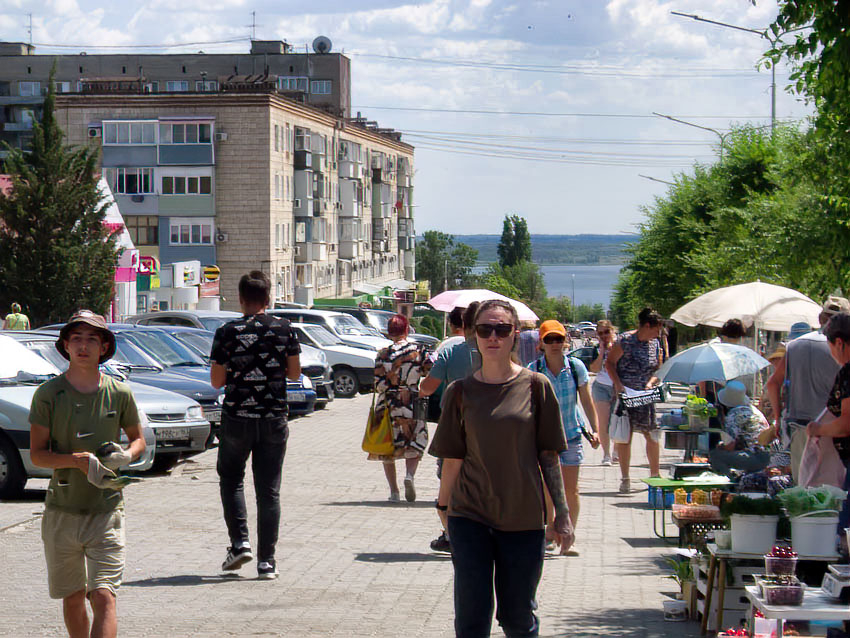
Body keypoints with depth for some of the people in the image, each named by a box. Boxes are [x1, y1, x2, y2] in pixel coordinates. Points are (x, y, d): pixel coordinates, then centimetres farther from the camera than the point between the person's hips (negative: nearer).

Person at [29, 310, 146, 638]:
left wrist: (126, 455, -8)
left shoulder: (120, 393, 1)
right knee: (72, 597, 12)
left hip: (107, 511, 0)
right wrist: (79, 460, -21)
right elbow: (37, 454, -4)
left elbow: (138, 438, 16)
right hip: (62, 511, 1)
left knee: (104, 597, -12)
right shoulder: (48, 394, -3)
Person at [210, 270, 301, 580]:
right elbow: (294, 373, 5)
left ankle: (240, 542, 1)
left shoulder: (227, 332, -7)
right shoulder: (284, 329, -2)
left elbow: (217, 381, -4)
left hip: (237, 418, -1)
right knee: (269, 490, 6)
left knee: (231, 479, 18)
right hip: (274, 418, 1)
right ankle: (266, 560, 4)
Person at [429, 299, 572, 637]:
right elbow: (452, 459, 5)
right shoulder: (461, 392, 2)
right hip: (470, 517, 0)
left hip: (523, 519, 0)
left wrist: (562, 514, -1)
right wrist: (444, 510, 3)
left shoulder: (536, 386, -1)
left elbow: (549, 456, 1)